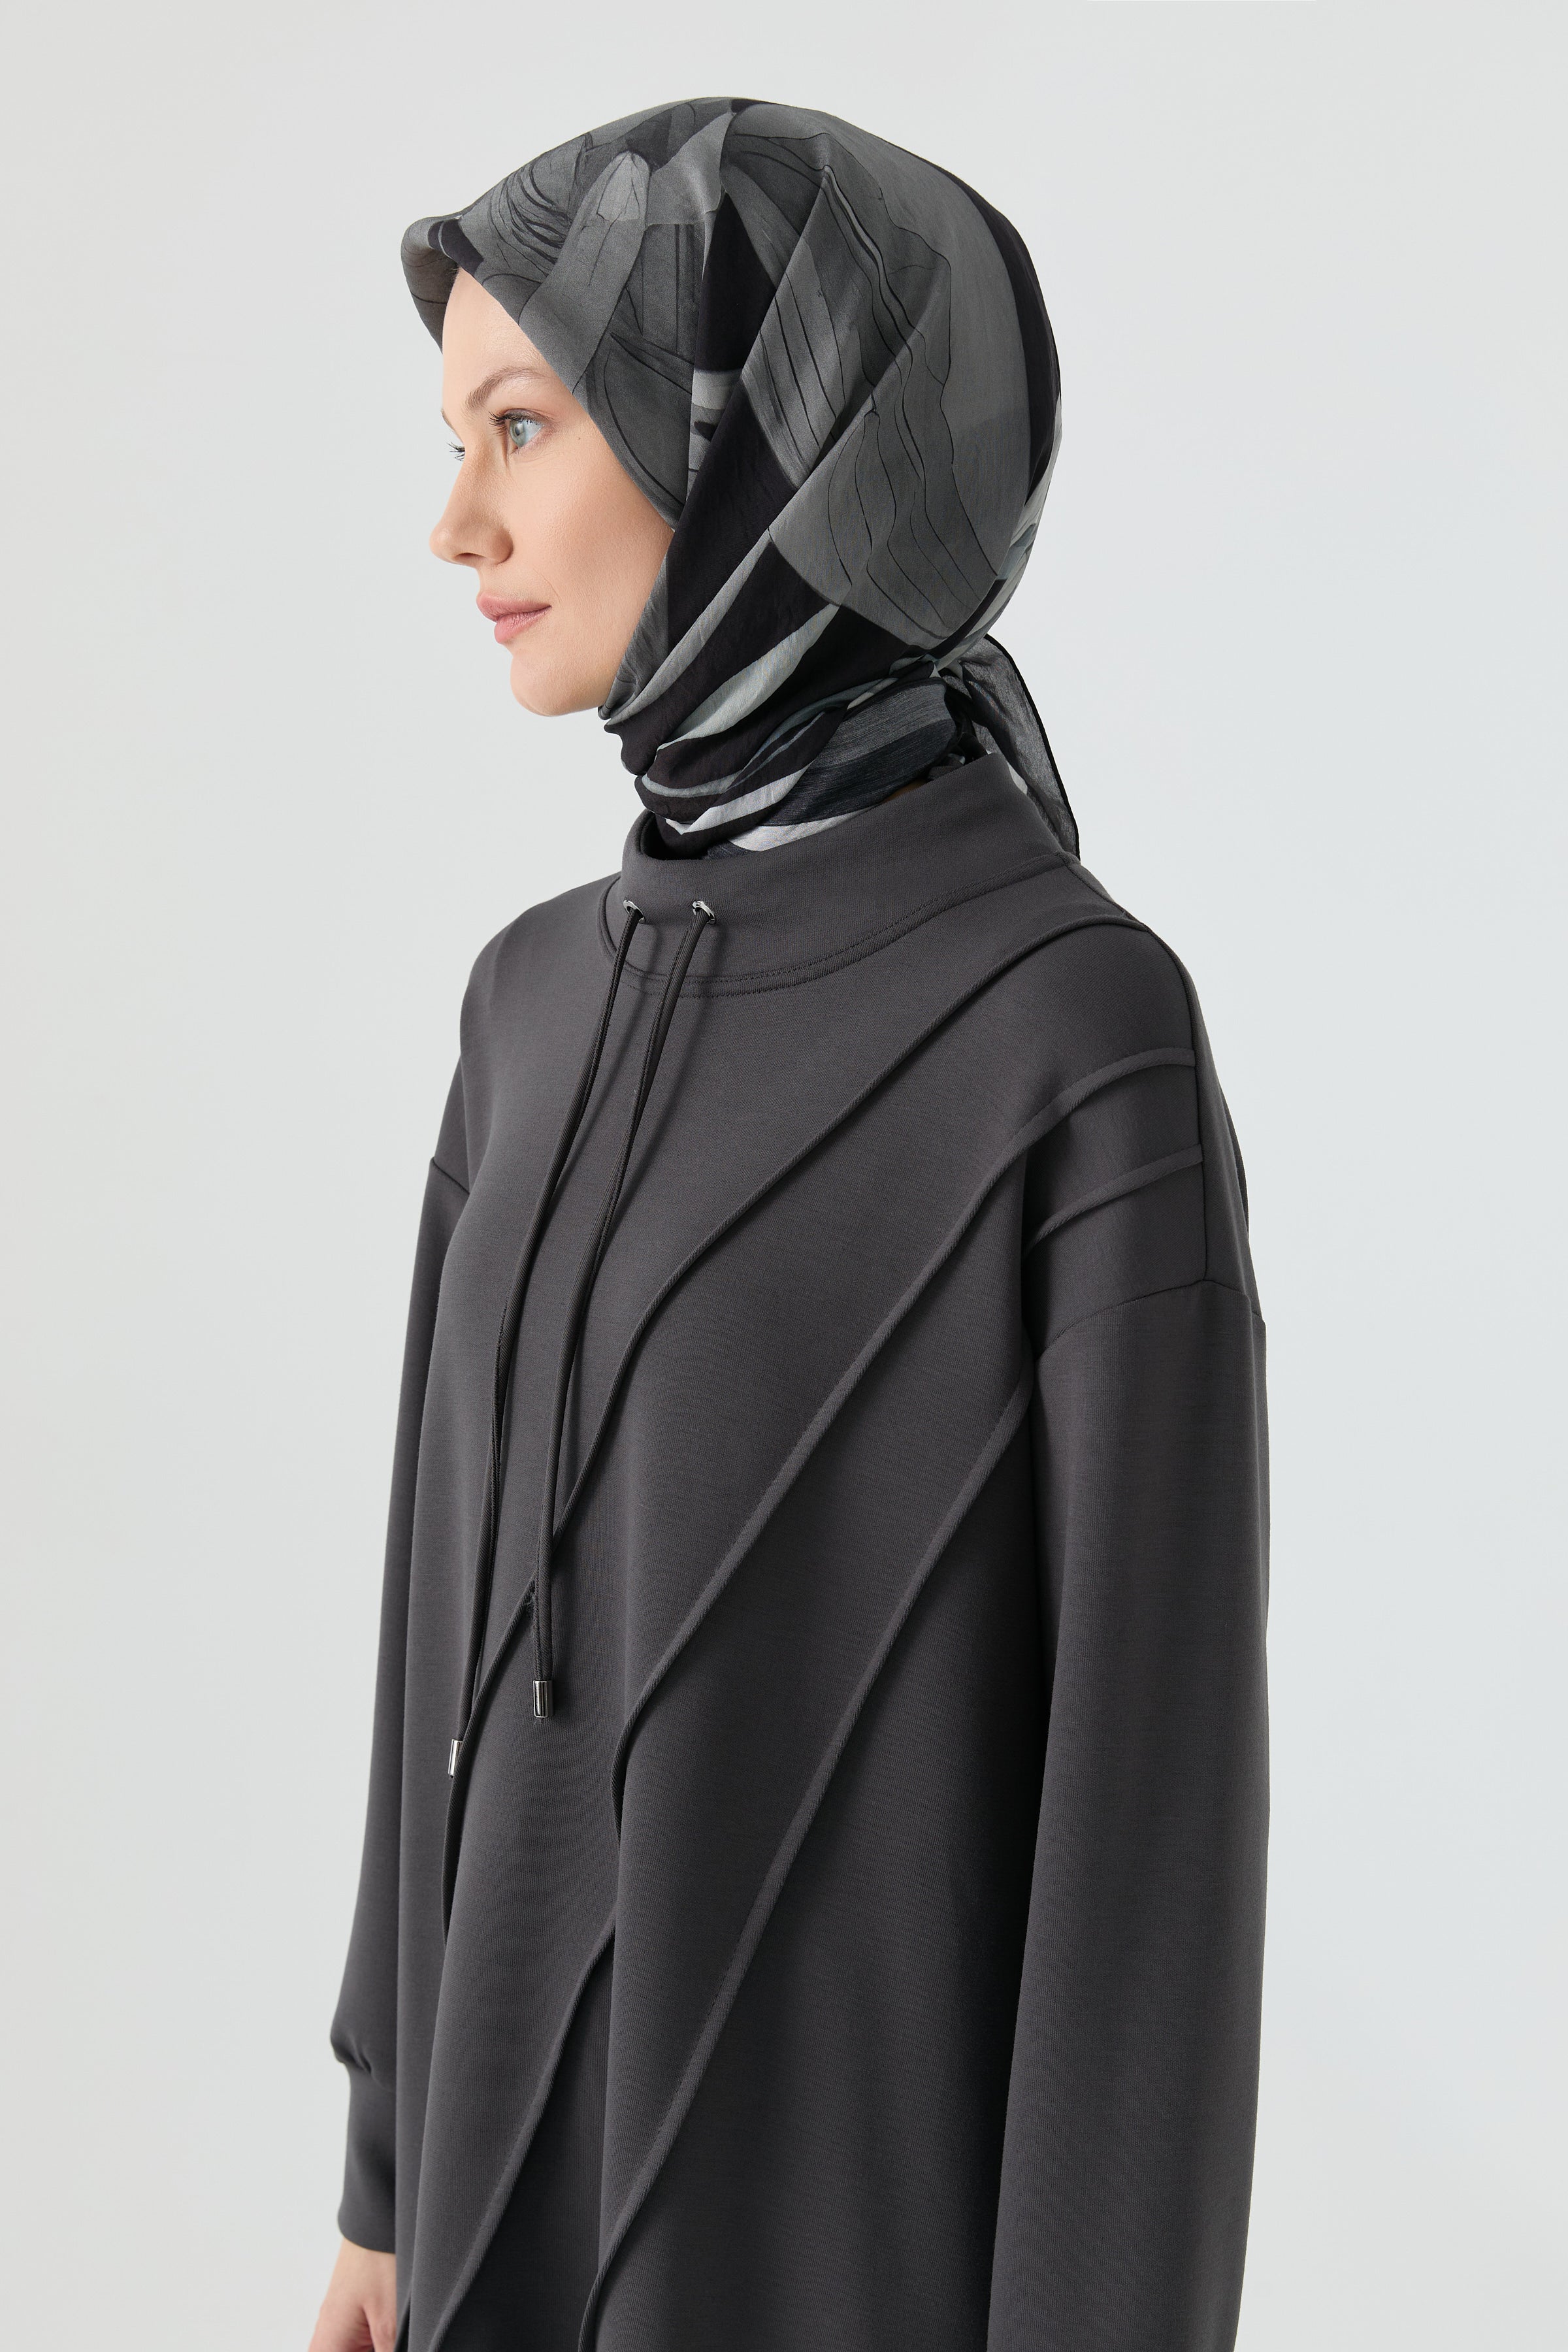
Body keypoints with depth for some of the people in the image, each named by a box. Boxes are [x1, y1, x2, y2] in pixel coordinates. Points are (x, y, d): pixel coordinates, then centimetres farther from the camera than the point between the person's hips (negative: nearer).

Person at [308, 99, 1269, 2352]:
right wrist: (403, 2159, 15)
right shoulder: (553, 993, 4)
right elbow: (474, 1603, 10)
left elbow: (1152, 1770, -17)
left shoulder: (1084, 1034, -18)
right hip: (549, 2147, 7)